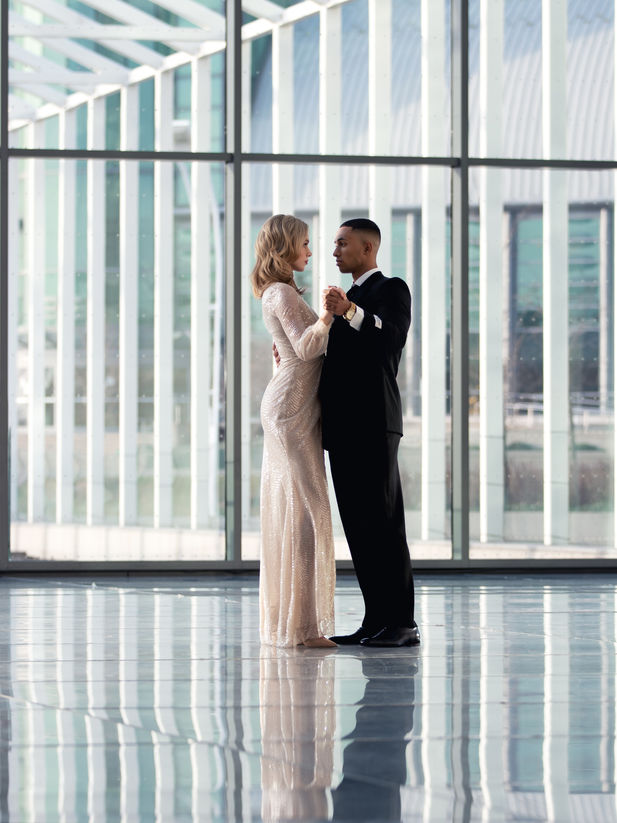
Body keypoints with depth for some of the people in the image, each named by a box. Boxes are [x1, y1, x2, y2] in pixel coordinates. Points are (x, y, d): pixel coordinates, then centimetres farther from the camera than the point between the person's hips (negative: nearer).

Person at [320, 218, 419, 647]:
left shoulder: (391, 290, -2)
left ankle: (403, 623, -7)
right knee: (358, 528, 6)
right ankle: (377, 622, 8)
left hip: (373, 425, -9)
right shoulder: (348, 300, 26)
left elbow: (392, 339, -21)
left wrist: (350, 313, -36)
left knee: (384, 524, -9)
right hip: (343, 428, 9)